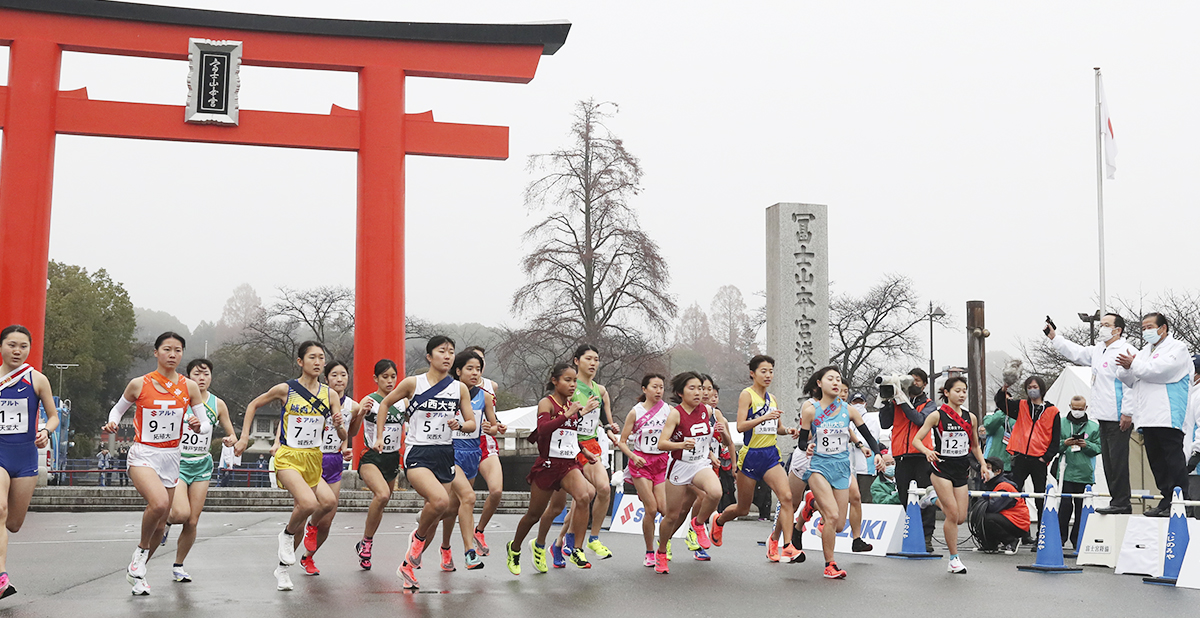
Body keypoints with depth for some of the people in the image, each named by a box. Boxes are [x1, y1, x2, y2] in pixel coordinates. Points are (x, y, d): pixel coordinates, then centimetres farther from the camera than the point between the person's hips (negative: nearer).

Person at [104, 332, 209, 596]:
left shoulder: (189, 387, 2)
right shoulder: (138, 384, -4)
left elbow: (207, 425, 6)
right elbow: (118, 408, 12)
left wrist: (199, 426, -17)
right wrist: (112, 423, -9)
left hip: (171, 457, 4)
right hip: (143, 455, -4)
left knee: (160, 524, 8)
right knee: (158, 503, -30)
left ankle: (137, 572, 31)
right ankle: (141, 550, -3)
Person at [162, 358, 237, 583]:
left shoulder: (217, 404, 4)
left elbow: (232, 435, 12)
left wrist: (230, 439, -11)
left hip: (202, 465, 3)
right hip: (177, 462, -3)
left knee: (192, 522, 0)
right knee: (181, 513, -22)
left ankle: (178, 565, 19)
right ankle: (166, 521, 15)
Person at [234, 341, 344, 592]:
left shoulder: (329, 395, 3)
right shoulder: (285, 389, -5)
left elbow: (343, 437, 3)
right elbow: (253, 405, 10)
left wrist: (339, 425, -19)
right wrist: (244, 437, 3)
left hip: (313, 459, 5)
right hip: (288, 458, -5)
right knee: (309, 503, -29)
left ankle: (283, 567, 22)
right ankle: (287, 534, 4)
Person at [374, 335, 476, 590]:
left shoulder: (459, 388, 5)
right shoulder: (412, 383, -2)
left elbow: (472, 424, 10)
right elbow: (385, 404, 13)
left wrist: (459, 425, -12)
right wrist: (379, 436, 9)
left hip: (445, 455, 4)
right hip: (417, 454, -4)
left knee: (435, 517, 7)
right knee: (440, 500, -29)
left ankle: (408, 565, 26)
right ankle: (418, 536, 1)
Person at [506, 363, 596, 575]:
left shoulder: (573, 405, 11)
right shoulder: (546, 403, -8)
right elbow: (542, 429, -28)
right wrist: (568, 415, -33)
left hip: (569, 464, 4)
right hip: (547, 464, -4)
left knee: (584, 496, -25)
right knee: (534, 514, 9)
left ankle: (576, 549, -15)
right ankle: (514, 548, 36)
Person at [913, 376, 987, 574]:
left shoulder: (971, 417, 7)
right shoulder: (937, 415, -7)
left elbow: (975, 446, 18)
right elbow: (916, 440, -8)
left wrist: (983, 464, 3)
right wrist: (928, 452, -28)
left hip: (961, 471, 5)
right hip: (942, 468, -5)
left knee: (961, 518, 2)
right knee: (953, 515, -10)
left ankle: (935, 501, 33)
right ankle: (954, 560, 4)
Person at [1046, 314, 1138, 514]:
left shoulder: (1126, 351, -12)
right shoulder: (1098, 350, 18)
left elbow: (1131, 383, -18)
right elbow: (1076, 353, 30)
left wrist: (1127, 412, -20)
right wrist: (1054, 337, 25)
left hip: (1118, 418, -10)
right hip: (1104, 416, 10)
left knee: (1118, 460, -8)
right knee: (1108, 460, 12)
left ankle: (1121, 503, -5)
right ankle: (1117, 502, 17)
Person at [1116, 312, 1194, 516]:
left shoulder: (1177, 348, 1)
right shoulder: (1144, 352, 25)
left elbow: (1160, 370, -16)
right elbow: (1127, 378, 21)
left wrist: (1134, 365, -7)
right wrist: (1127, 368, -2)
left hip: (1168, 416, -8)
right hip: (1149, 417, 8)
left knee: (1174, 459, -7)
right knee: (1156, 461, 7)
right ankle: (1166, 501, 10)